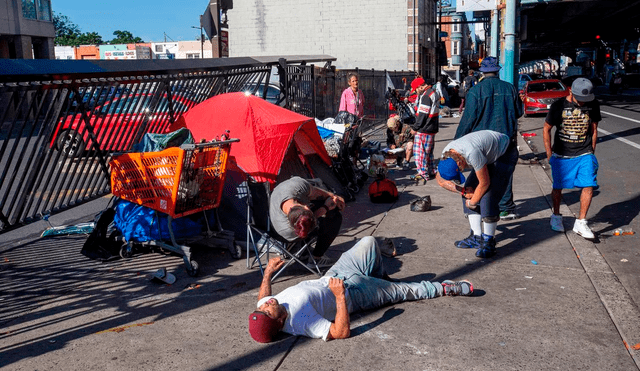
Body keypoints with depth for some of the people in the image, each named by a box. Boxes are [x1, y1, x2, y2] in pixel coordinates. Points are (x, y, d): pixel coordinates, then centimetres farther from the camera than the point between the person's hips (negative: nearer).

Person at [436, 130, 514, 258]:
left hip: (504, 155, -8)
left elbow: (484, 183, -28)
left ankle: (488, 242, -12)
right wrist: (462, 190, -10)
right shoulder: (446, 154, -14)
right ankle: (477, 237, 3)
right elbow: (440, 180, 2)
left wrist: (472, 202, -12)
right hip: (488, 155, 8)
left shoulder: (471, 153, -39)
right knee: (468, 193, -3)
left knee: (488, 197, -20)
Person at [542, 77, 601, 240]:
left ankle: (580, 223, 0)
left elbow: (593, 129, 11)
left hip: (584, 155, 2)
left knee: (589, 186, -10)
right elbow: (546, 129, 2)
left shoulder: (593, 105, -1)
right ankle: (556, 217, 31)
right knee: (558, 188, 8)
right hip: (561, 156, -1)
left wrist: (591, 153, 10)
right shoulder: (558, 106, -8)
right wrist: (549, 154, 1)